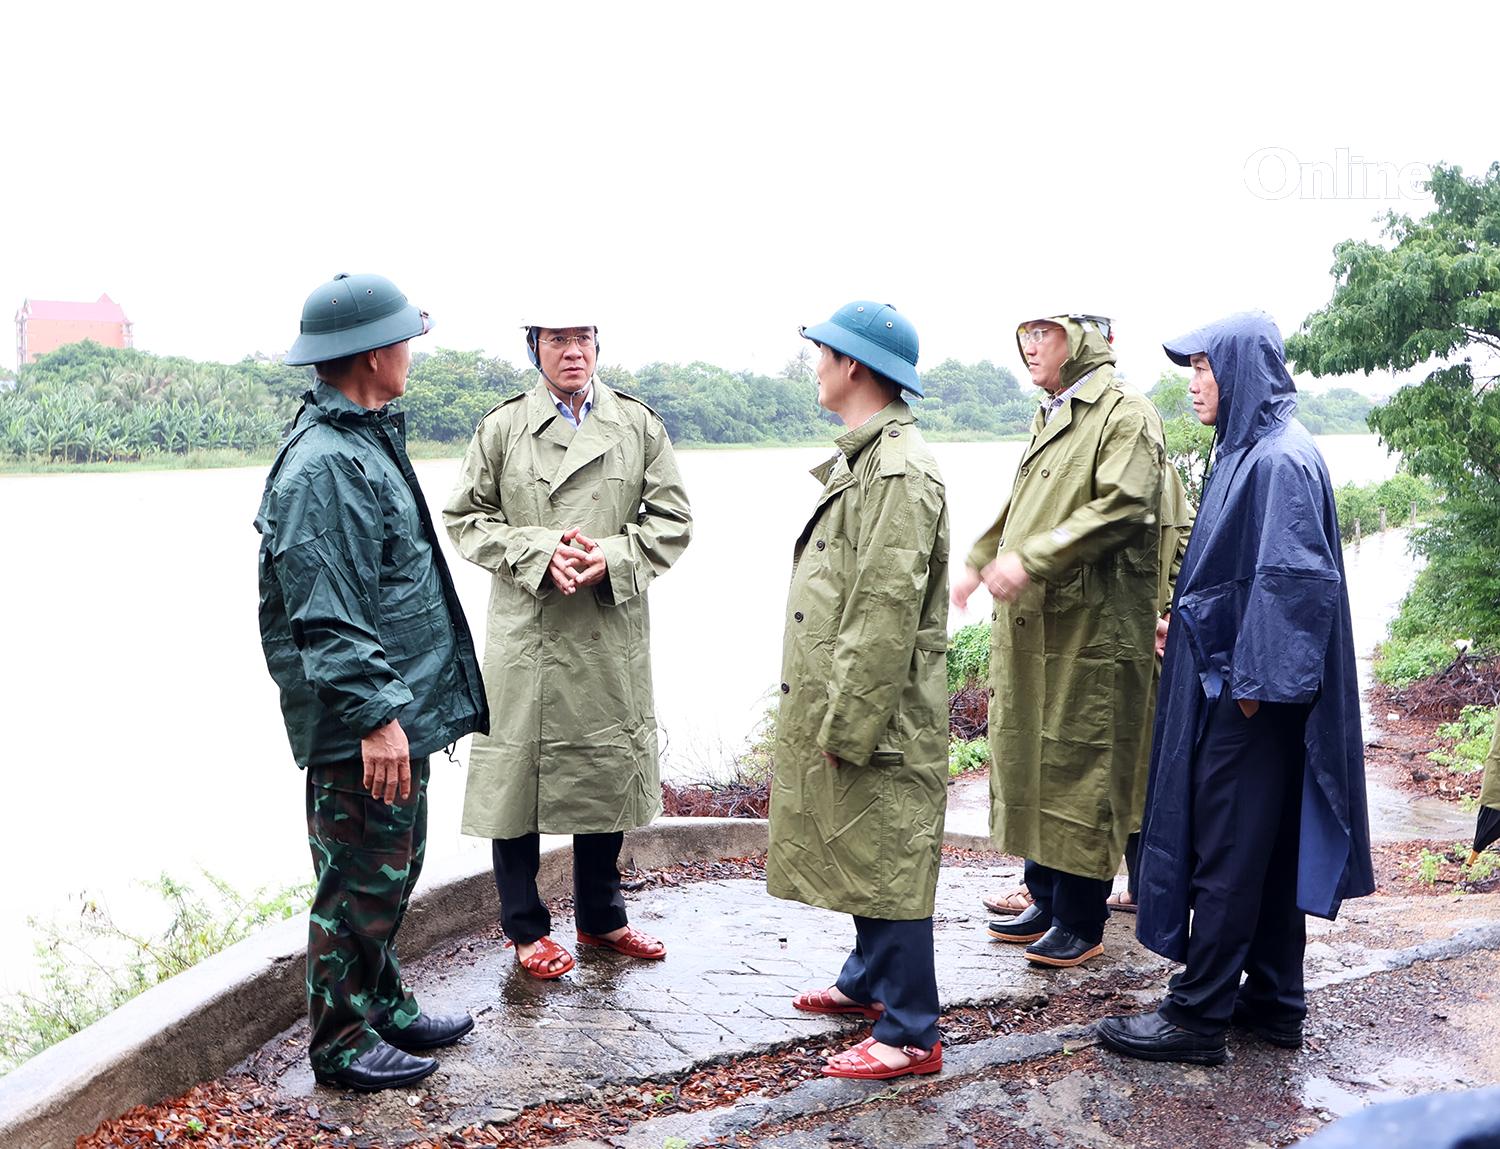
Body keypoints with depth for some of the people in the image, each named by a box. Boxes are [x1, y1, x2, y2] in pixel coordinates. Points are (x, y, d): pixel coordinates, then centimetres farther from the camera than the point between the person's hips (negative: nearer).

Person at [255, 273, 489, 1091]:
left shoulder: (365, 440, 13)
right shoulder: (324, 466, -20)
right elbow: (324, 616, -24)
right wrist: (375, 715, -25)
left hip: (400, 713, 10)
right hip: (361, 730, -10)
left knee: (393, 870, 21)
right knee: (359, 880, 3)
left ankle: (384, 1006, 37)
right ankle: (341, 1041, 19)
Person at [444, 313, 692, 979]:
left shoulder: (639, 426, 6)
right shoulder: (502, 428, 2)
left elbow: (671, 519, 5)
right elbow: (466, 518, 2)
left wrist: (612, 557, -12)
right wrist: (539, 552, -13)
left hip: (613, 631, 2)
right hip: (525, 630, -2)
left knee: (607, 770, 12)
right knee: (518, 769, 4)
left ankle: (601, 918, 31)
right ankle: (525, 927, 22)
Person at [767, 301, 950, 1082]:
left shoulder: (899, 470, -20)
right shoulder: (860, 458, 13)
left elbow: (887, 611, -23)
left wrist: (848, 723, -20)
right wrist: (831, 713, 14)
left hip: (880, 712, -10)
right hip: (845, 701, 10)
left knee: (886, 861, 0)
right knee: (854, 851, 21)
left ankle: (911, 1035, 12)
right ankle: (869, 980, 39)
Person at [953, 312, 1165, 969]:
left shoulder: (1125, 414, -8)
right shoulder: (1049, 419, 21)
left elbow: (1122, 508, -21)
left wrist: (1032, 559, -24)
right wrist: (978, 564, 19)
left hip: (1091, 628, -9)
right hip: (1027, 626, 9)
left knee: (1080, 769, -2)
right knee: (1028, 760, 14)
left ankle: (1083, 925, 10)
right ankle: (1045, 901, 28)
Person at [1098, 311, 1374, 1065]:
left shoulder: (1280, 460, -17)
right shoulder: (1247, 451, 12)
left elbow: (1291, 580, -22)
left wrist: (1252, 682, -20)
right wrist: (1187, 623, 12)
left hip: (1251, 691, -10)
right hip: (1229, 677, 10)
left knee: (1227, 849, -2)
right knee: (1268, 847, 15)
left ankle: (1198, 1016, 8)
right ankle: (1274, 1002, 25)